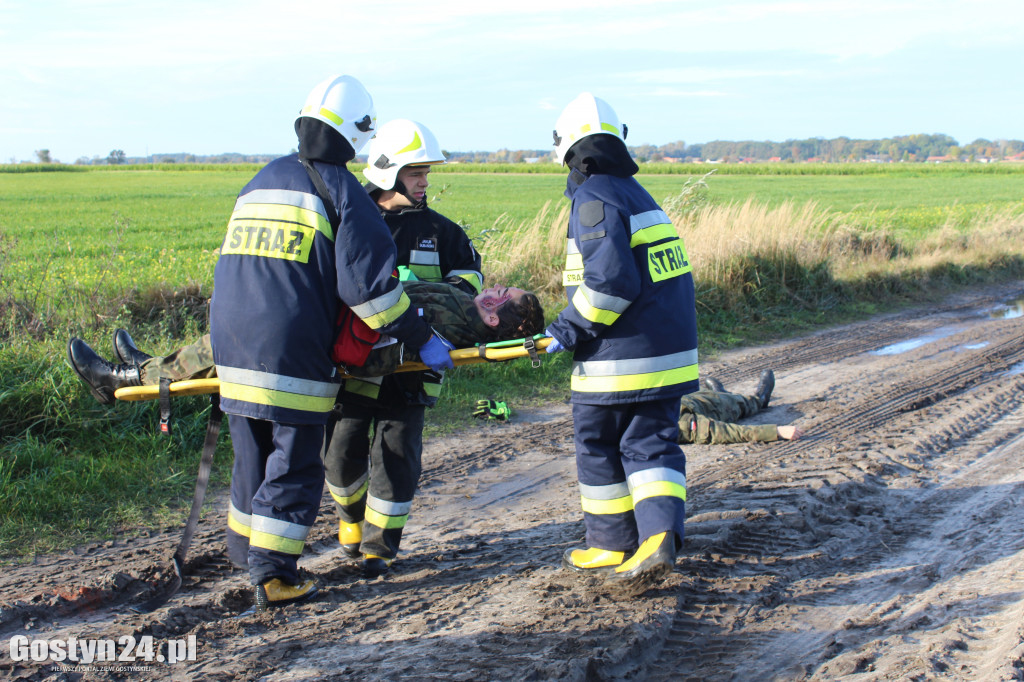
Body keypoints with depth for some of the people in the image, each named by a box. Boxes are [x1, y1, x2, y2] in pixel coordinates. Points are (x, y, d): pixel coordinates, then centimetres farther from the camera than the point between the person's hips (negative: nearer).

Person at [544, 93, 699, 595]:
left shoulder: (594, 200, -13)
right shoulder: (639, 196, 14)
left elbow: (610, 279, -25)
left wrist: (570, 329, -15)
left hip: (618, 359, -8)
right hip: (669, 351, 8)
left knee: (599, 448, 9)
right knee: (651, 445, 8)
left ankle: (613, 546, 19)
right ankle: (660, 536, -11)